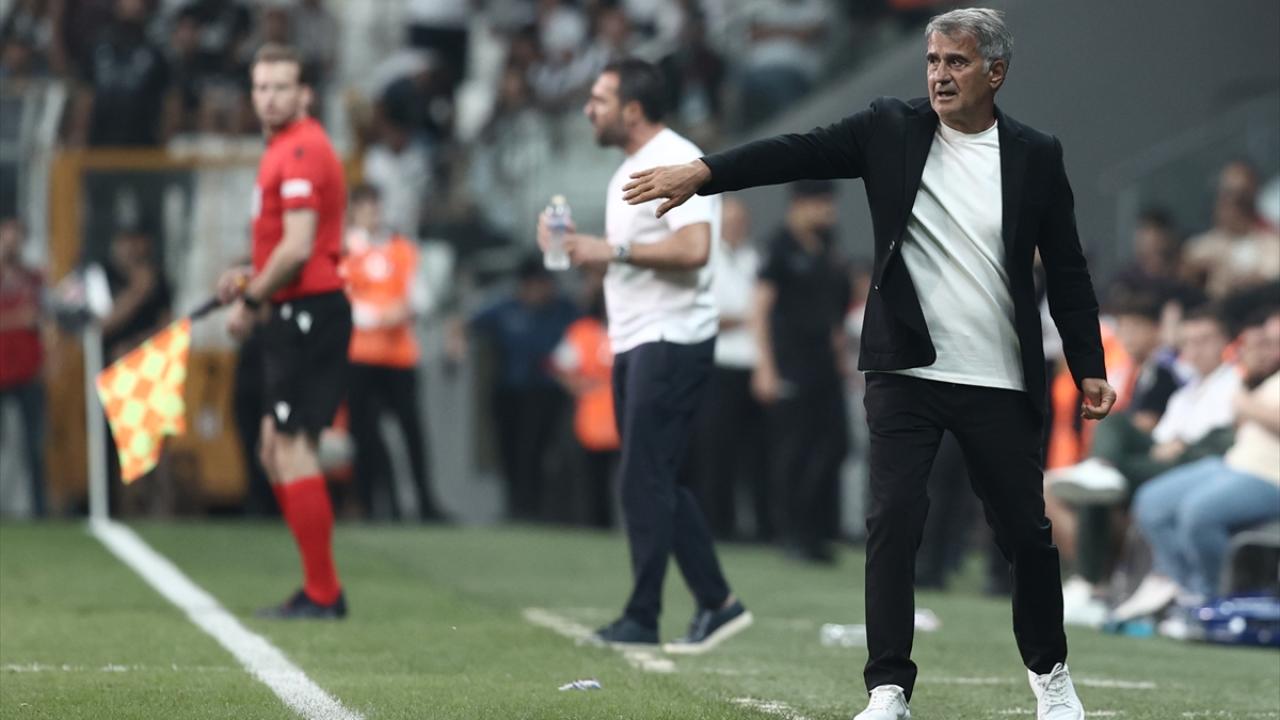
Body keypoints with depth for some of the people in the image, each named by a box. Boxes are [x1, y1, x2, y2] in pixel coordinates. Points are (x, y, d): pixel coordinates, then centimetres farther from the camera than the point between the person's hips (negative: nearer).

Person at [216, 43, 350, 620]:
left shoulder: (301, 151, -14)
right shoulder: (284, 149, 18)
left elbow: (297, 248, -20)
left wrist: (251, 301, -11)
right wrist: (252, 278, 13)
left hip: (308, 313, -11)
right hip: (297, 317, 11)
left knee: (292, 450, -10)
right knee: (275, 452, 14)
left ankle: (323, 594, -7)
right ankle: (319, 587, 17)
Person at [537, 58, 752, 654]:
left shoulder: (676, 162, -13)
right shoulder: (628, 171, 20)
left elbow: (693, 247, -24)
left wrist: (613, 249, -18)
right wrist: (575, 246, 11)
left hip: (670, 339, -10)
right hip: (633, 342, 10)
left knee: (644, 481, -8)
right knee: (656, 484, 10)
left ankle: (641, 618, -4)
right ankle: (717, 603, 14)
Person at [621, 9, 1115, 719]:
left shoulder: (1035, 156, 1)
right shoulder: (891, 129, 0)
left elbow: (1067, 272, 4)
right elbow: (798, 151, -10)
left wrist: (1089, 368, 0)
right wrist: (702, 171, -22)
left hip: (1001, 385, 0)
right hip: (906, 372, 0)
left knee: (1025, 530, 7)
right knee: (893, 520, -9)